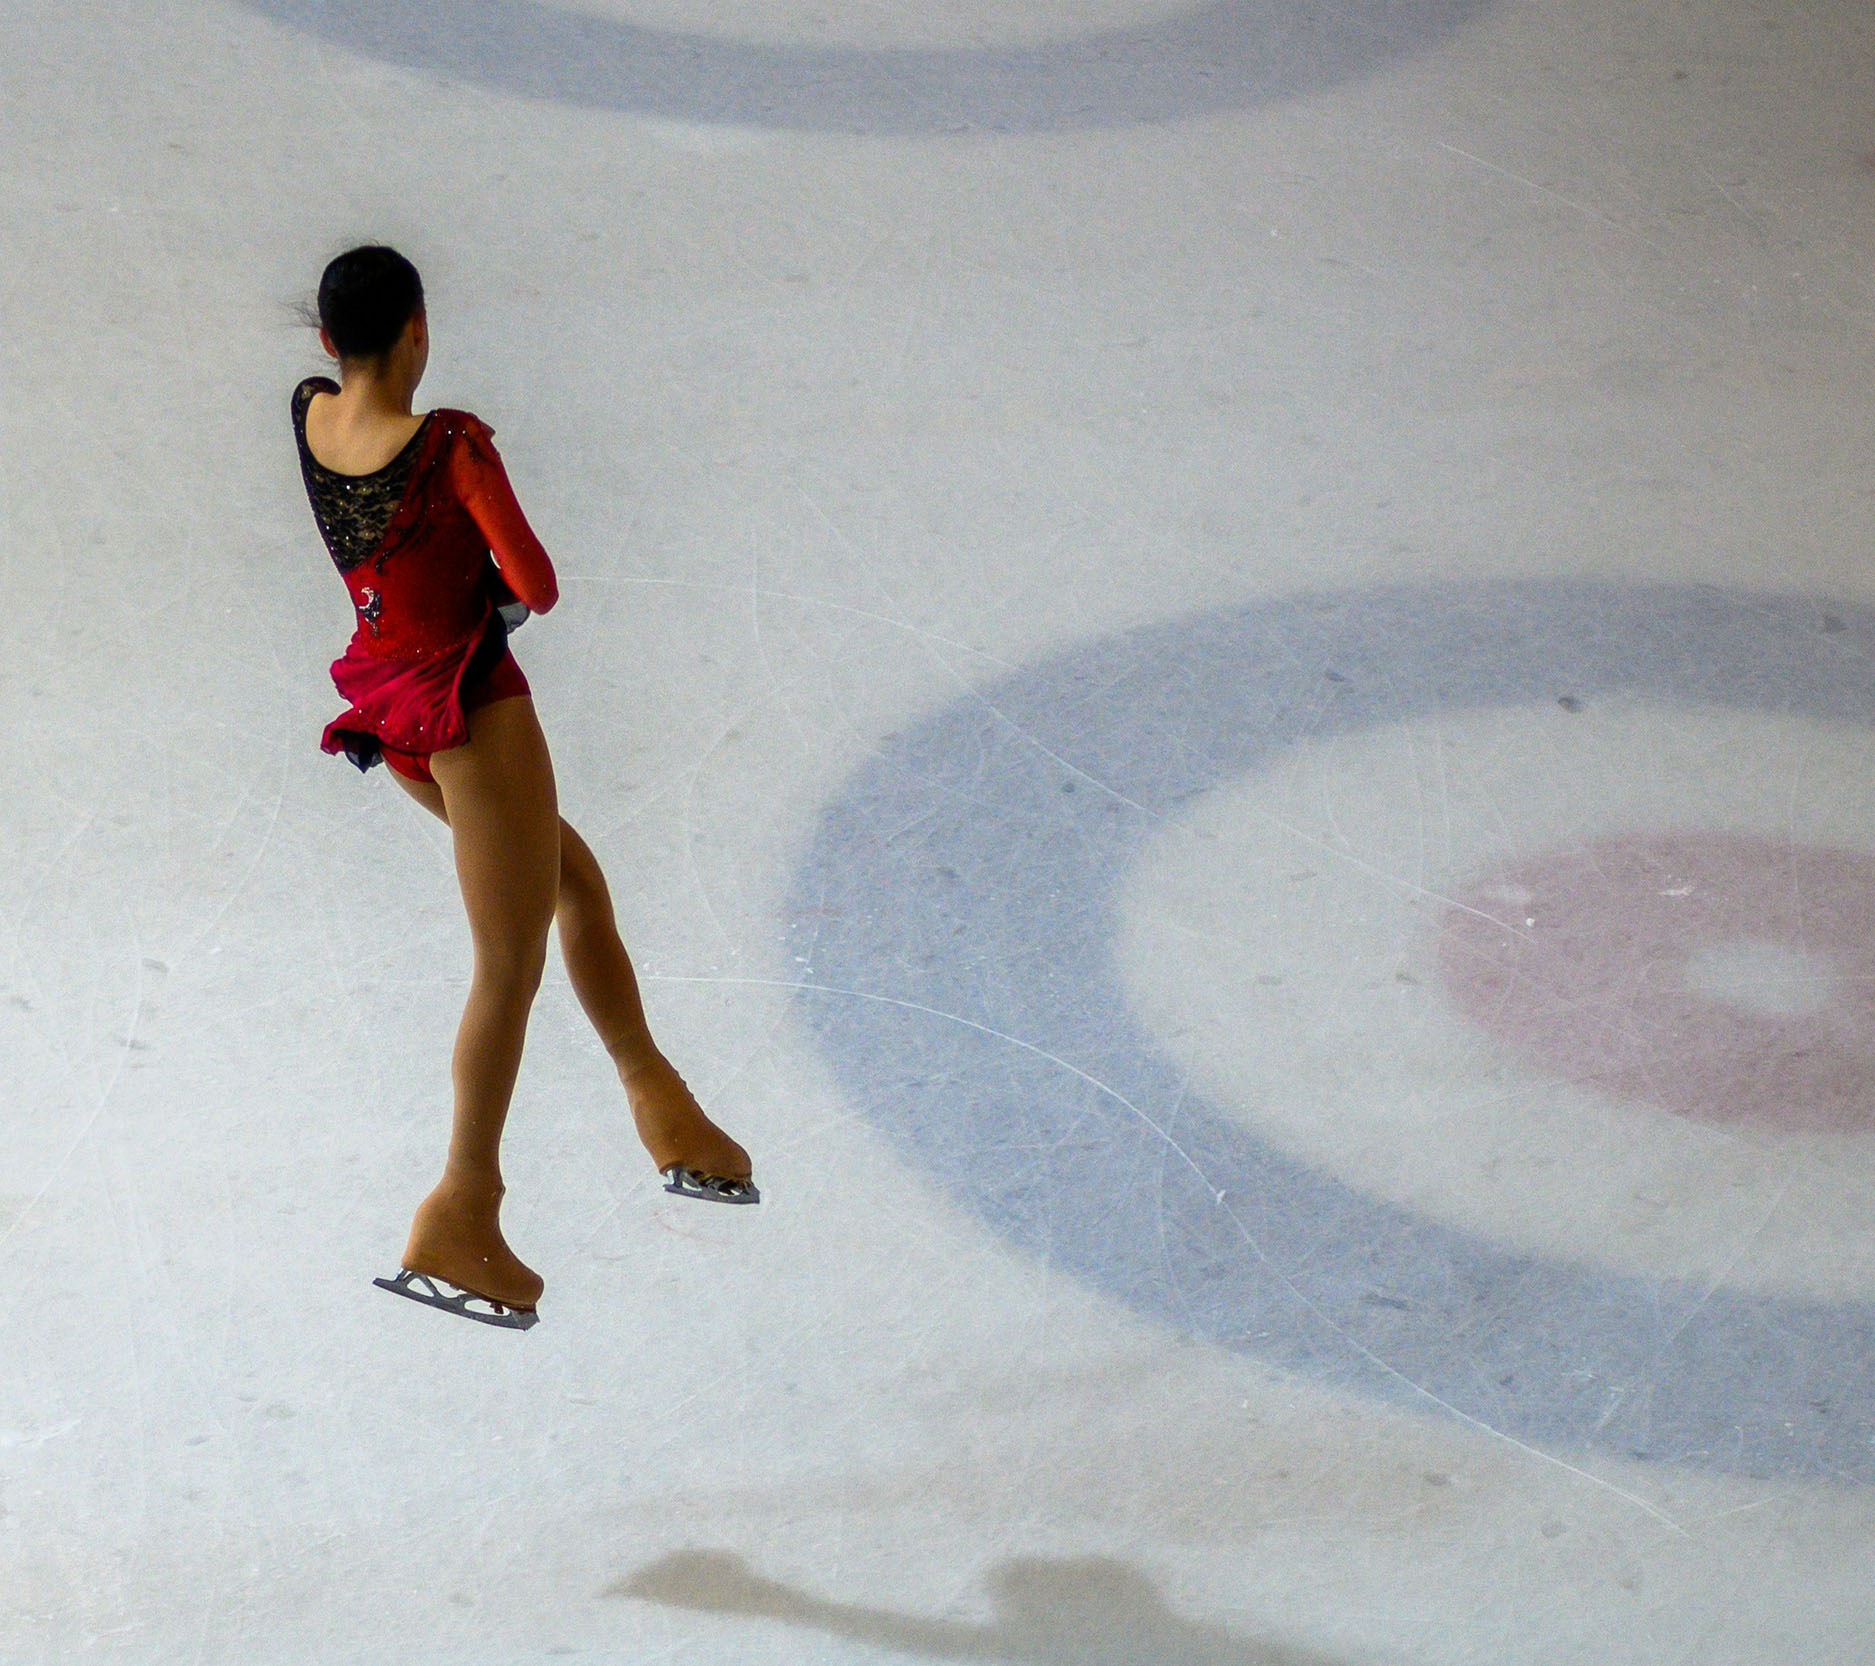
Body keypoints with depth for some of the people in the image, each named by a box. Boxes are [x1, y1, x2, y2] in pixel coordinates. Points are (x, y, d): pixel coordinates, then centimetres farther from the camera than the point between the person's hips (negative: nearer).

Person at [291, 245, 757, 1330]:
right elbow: (536, 585, -18)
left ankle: (657, 1097, 22)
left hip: (383, 699, 8)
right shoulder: (450, 444, -19)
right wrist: (510, 598, 4)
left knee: (573, 876, 22)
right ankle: (461, 1212, -5)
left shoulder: (308, 416, 1)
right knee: (511, 966, -3)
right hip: (467, 696, -8)